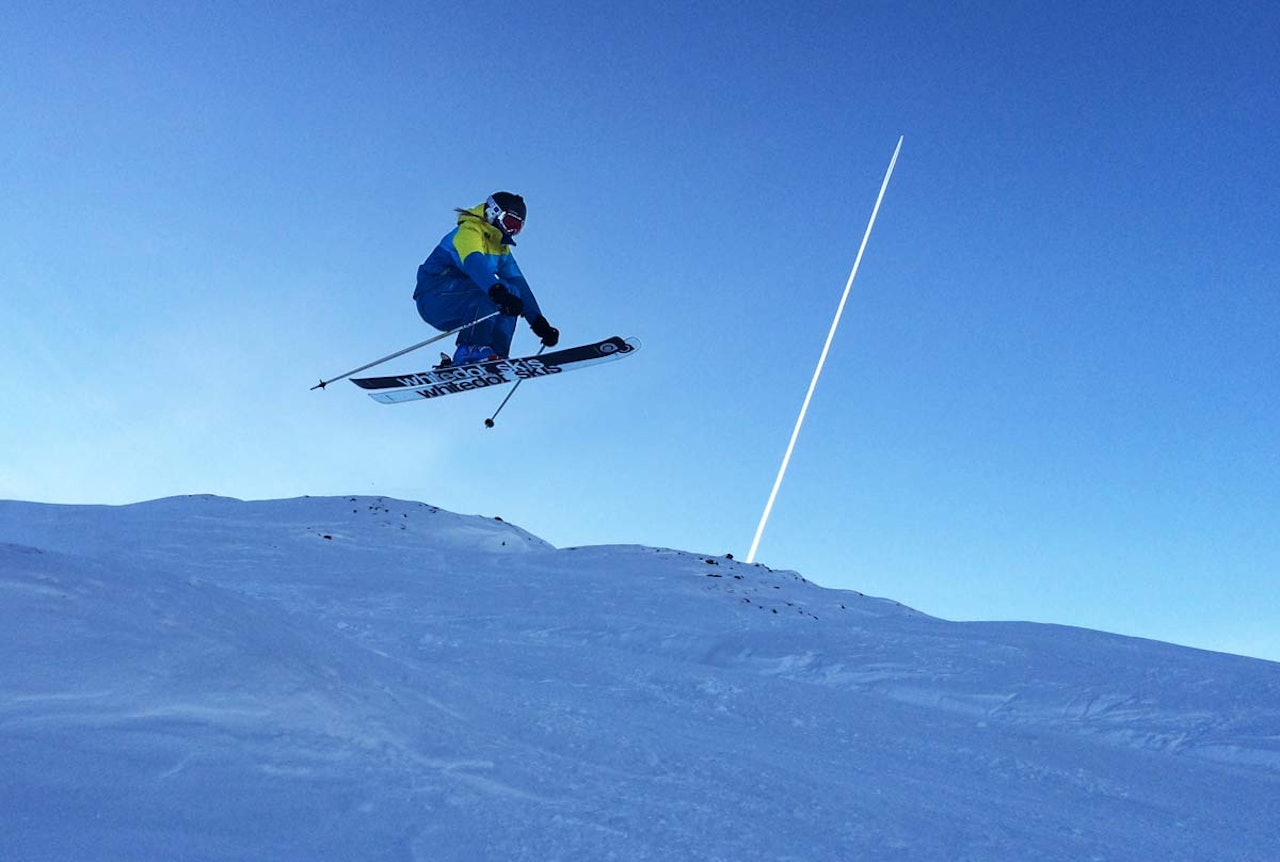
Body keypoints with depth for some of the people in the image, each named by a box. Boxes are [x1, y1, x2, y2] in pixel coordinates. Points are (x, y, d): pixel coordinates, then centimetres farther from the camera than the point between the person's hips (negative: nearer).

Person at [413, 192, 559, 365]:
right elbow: (475, 264, -33)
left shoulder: (502, 249, 16)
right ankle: (470, 351, -37)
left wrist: (540, 323, 0)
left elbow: (520, 284, 10)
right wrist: (499, 292, -51)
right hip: (433, 297, -9)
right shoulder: (469, 232, -11)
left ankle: (496, 361, -12)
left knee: (511, 295, -2)